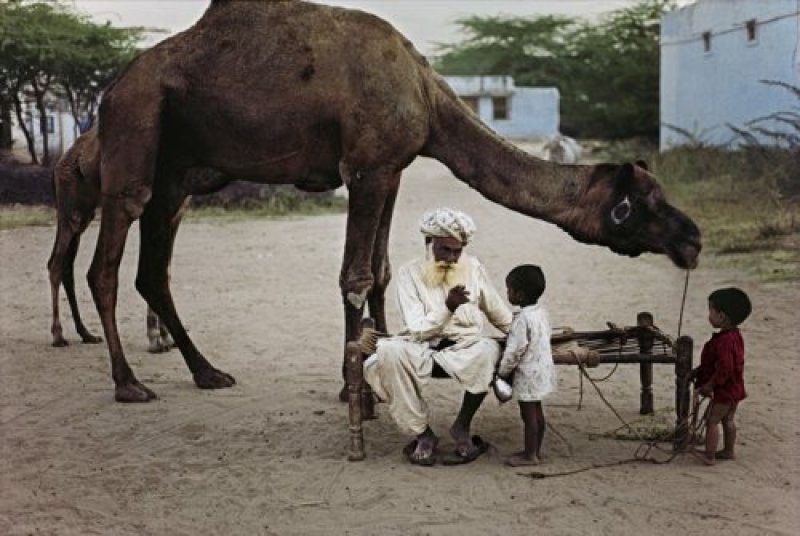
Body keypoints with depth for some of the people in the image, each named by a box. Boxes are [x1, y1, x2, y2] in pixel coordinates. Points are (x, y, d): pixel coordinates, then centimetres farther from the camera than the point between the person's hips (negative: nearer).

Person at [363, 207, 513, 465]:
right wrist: (448, 307, -26)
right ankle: (423, 434, -19)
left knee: (489, 350, -34)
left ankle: (462, 427, -14)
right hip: (423, 348, -1)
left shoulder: (473, 268, 5)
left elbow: (499, 313, 19)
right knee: (390, 352, -34)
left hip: (464, 348, 1)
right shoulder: (410, 273, -4)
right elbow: (416, 329, -13)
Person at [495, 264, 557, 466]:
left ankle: (530, 455, 9)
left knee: (529, 414, 1)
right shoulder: (541, 311, 3)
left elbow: (515, 351, -22)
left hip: (528, 374, -9)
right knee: (536, 411, 18)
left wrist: (503, 371, -6)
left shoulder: (523, 319, -24)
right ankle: (536, 450, 28)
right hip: (542, 368, 9)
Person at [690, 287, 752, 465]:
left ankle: (709, 455, 3)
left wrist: (709, 385, -19)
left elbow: (724, 369, -31)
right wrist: (697, 372, 13)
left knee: (712, 421, -2)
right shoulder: (734, 335, 5)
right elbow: (713, 362, 14)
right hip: (734, 389, 10)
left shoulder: (724, 341, -29)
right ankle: (728, 451, 33)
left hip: (724, 390, -10)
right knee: (728, 420, 21)